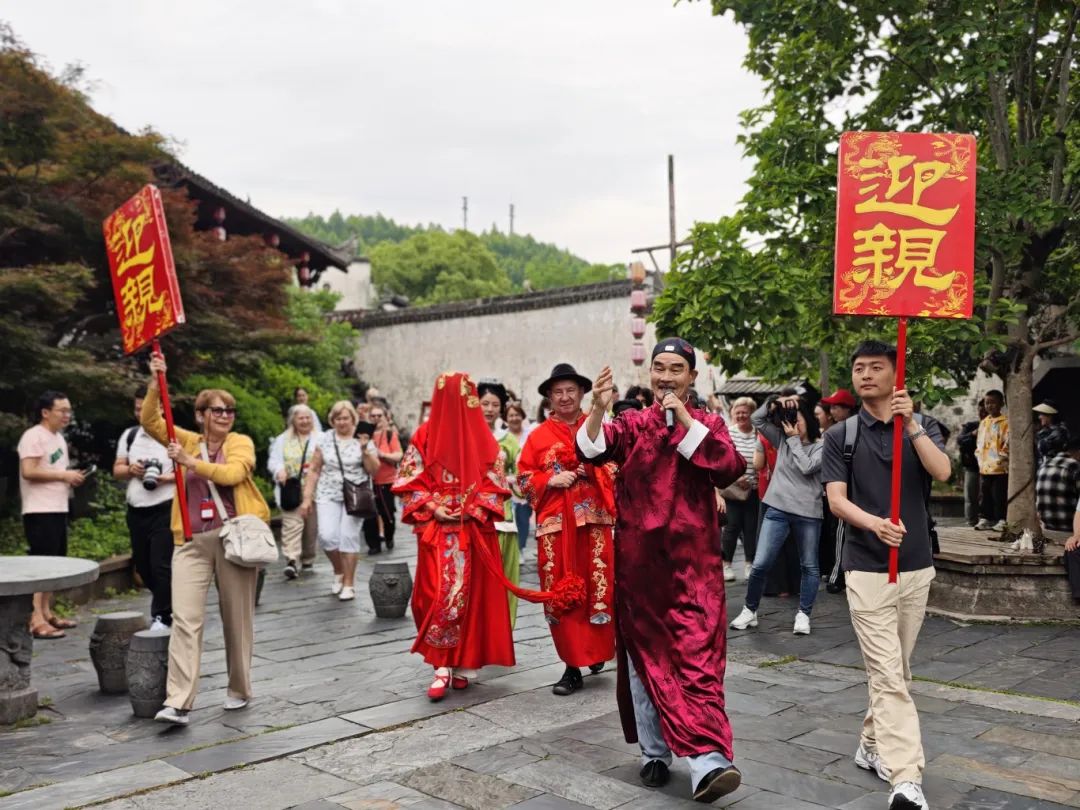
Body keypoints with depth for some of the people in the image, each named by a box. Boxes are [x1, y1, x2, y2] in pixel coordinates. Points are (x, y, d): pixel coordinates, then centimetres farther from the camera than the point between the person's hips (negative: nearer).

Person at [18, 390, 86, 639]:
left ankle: (47, 613, 21)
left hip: (58, 509, 10)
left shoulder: (58, 437, 18)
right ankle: (35, 620, -12)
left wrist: (71, 477, 7)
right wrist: (64, 475, -17)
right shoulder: (34, 436, -12)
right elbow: (28, 471, -21)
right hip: (40, 511, -10)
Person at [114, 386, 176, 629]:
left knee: (161, 565, -9)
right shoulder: (129, 435, 12)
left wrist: (168, 478, -21)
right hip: (136, 511, 6)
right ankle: (165, 600, 34)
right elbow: (117, 470, 16)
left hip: (164, 510, -6)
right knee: (142, 564, 14)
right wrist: (130, 470, -6)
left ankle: (162, 615, 1)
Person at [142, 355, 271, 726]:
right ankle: (178, 702, -8)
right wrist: (155, 383, -7)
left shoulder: (241, 443, 2)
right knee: (185, 619, -7)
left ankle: (239, 690, 24)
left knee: (237, 618, 8)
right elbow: (150, 421, 3)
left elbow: (232, 474, -17)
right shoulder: (188, 441, 12)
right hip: (192, 542, 2)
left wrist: (191, 462, -21)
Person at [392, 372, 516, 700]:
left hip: (475, 528, 2)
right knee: (440, 593, -10)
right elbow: (410, 481, 2)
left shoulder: (482, 436, 6)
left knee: (472, 594, 2)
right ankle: (443, 666, -4)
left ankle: (462, 663, 14)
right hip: (437, 529, -2)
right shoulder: (425, 435, 2)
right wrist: (432, 508, -10)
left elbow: (494, 481, 5)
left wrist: (475, 510, -9)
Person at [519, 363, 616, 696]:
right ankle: (572, 666, 8)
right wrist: (551, 479, -9)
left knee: (597, 587, -4)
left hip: (592, 519, -1)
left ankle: (596, 652, 18)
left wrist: (595, 468, -12)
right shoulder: (538, 436, 8)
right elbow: (524, 478, 6)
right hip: (554, 523, 1)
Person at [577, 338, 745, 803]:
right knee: (644, 656, 8)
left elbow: (732, 468, -12)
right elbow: (591, 452, -12)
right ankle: (654, 753, 21)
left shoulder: (707, 423, 7)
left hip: (692, 560, -1)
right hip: (639, 559, 2)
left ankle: (707, 763, -17)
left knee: (698, 657, -11)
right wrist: (598, 409, -30)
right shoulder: (631, 425, 7)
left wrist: (686, 422, -15)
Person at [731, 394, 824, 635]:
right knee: (760, 564, -2)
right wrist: (774, 402, -2)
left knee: (809, 567, 7)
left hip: (807, 513, -2)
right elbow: (756, 419, 8)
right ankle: (749, 610, 12)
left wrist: (795, 439, -9)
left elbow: (806, 467, -17)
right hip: (777, 510, 2)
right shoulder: (782, 438, 9)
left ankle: (803, 614, 18)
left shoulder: (822, 446, -3)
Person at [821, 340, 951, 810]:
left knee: (896, 672, 14)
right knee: (887, 675, -9)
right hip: (866, 569, -3)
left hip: (917, 567, 3)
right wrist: (874, 523, -28)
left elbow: (942, 472, -13)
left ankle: (871, 746, 31)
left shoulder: (923, 426, 6)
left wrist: (911, 425, -23)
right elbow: (836, 500, -9)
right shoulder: (840, 435, 1)